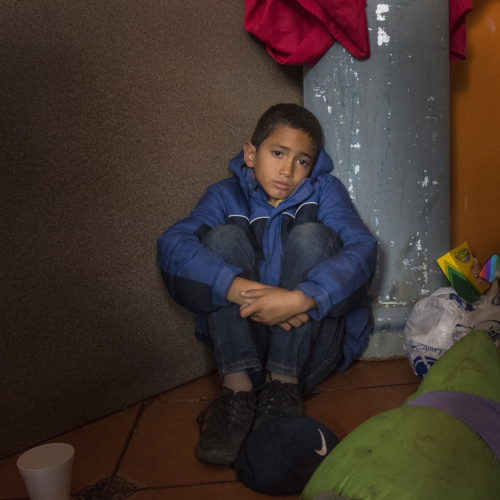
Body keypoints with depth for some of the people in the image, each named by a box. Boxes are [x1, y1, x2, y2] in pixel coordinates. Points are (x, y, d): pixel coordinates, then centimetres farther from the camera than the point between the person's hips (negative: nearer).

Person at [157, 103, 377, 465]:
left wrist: (300, 299, -34)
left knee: (311, 235, -19)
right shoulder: (227, 196, 4)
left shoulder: (324, 191, 4)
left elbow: (362, 249, -17)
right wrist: (240, 289, -34)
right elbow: (172, 246, -17)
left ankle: (283, 386, -23)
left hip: (310, 350, 0)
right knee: (223, 237, -15)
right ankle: (239, 388, -26)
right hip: (244, 343, 1)